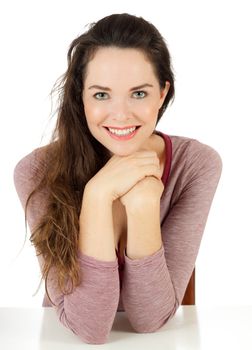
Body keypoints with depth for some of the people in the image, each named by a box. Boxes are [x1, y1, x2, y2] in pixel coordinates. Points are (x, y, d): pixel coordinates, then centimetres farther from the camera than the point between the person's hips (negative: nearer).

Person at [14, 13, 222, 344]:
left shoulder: (198, 164, -15)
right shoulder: (38, 172, -18)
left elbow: (149, 319, -18)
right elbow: (90, 327, -22)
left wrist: (143, 202, -31)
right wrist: (98, 195, -30)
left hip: (159, 341, 1)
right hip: (66, 342, -1)